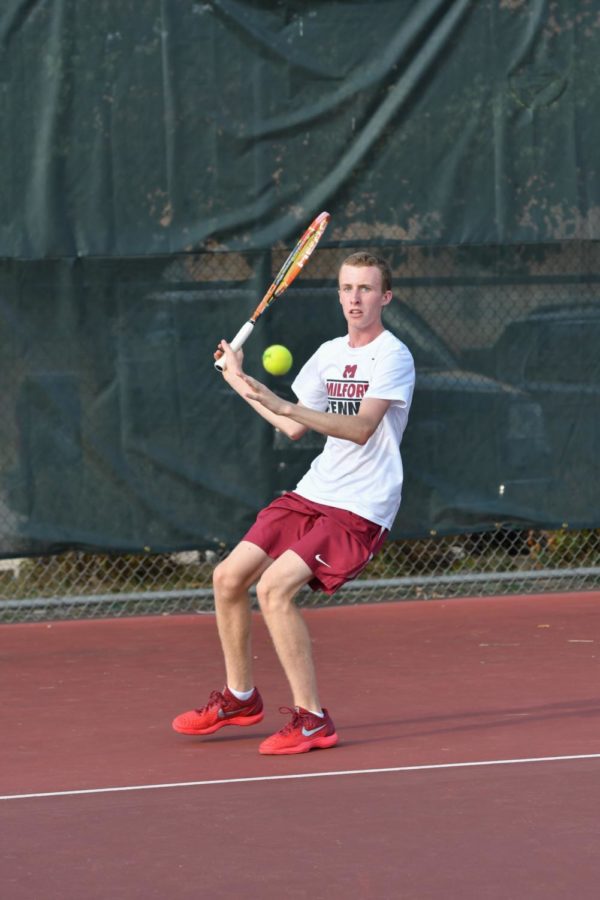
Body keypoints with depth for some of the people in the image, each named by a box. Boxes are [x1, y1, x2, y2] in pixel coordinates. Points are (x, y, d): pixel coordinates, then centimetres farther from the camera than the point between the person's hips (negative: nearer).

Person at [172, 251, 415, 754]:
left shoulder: (392, 356, -12)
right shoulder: (329, 354, 12)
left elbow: (361, 428, -27)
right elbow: (295, 429, 23)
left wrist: (285, 406, -36)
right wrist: (243, 385, 23)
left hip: (361, 508, -8)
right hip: (313, 492, 8)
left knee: (274, 588, -23)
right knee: (229, 578, 5)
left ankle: (312, 721, -16)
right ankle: (239, 698, 25)